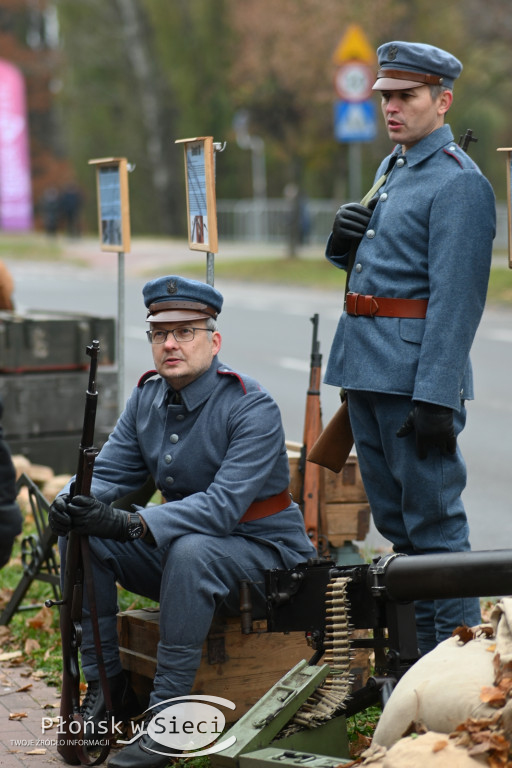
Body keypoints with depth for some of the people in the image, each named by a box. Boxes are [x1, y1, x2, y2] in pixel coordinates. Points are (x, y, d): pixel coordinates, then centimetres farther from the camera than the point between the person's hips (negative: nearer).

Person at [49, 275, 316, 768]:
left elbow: (223, 506, -31)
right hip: (180, 544, 7)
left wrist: (128, 524, -42)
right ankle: (104, 687, -5)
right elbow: (107, 472, 3)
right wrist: (70, 501, -22)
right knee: (84, 538, -11)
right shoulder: (146, 398, 2)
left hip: (265, 557, -7)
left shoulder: (252, 408, -21)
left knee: (191, 550, -37)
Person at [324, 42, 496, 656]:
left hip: (415, 375, -9)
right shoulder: (391, 168, 17)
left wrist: (436, 398, -23)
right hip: (366, 369, 9)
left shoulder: (458, 181, -12)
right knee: (395, 520, 15)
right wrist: (345, 241, 3)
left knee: (433, 523, -5)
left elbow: (456, 297, -19)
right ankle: (422, 656, 25)